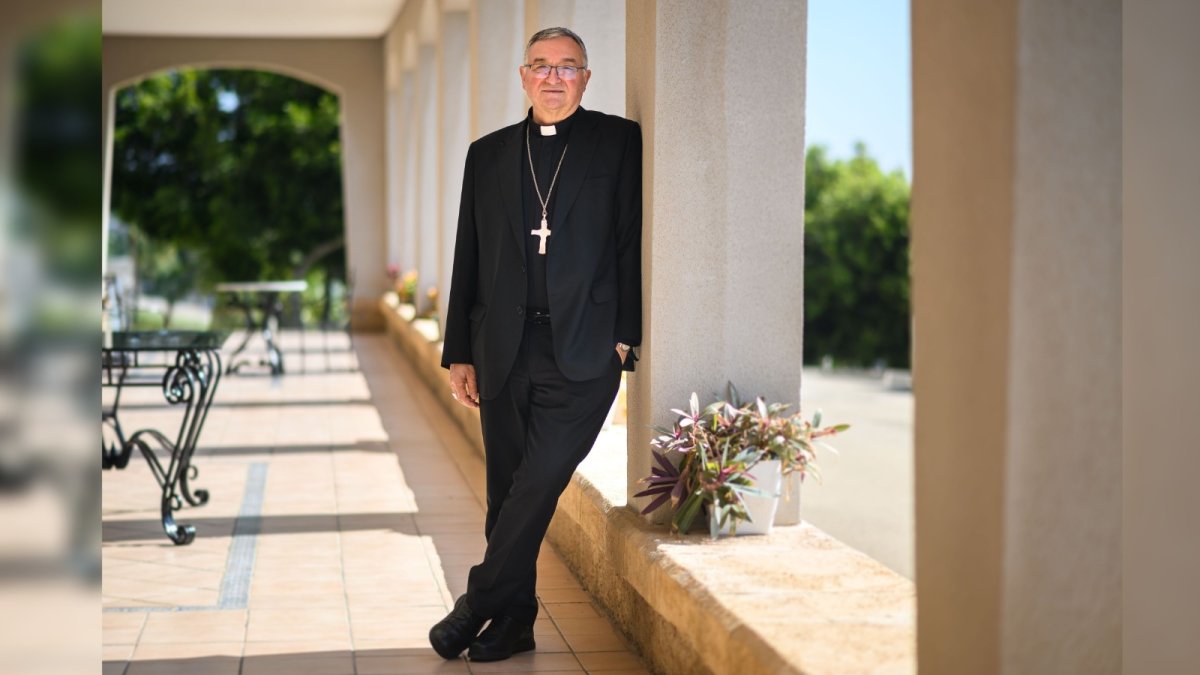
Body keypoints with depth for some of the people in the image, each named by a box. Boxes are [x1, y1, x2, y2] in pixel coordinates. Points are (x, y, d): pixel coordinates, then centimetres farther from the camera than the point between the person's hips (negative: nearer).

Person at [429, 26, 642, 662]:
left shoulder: (620, 142, 4)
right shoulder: (488, 154, 14)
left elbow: (633, 242, 0)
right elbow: (468, 260, 14)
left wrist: (624, 335, -7)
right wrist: (460, 353, 10)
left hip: (584, 351, -3)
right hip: (504, 352, 4)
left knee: (538, 482, -12)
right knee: (508, 494, 8)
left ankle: (478, 605, 0)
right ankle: (513, 623, 18)